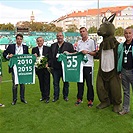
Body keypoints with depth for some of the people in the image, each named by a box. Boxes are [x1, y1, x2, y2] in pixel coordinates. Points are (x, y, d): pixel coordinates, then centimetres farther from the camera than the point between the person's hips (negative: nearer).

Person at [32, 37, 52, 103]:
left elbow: (50, 58, -1)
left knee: (46, 82, -1)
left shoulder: (47, 48, 3)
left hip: (46, 67, -2)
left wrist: (47, 64, -17)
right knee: (41, 82, 10)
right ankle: (43, 96, 21)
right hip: (38, 68, 2)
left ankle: (47, 97, 6)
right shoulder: (34, 49, 8)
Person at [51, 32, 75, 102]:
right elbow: (50, 55, 12)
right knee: (55, 83, 7)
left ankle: (65, 96, 22)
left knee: (66, 82, 9)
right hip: (55, 67, 3)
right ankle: (56, 96, 19)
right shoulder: (53, 45, 13)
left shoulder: (69, 45, 2)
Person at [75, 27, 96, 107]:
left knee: (89, 83, 2)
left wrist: (87, 52, -17)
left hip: (88, 65, -4)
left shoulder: (91, 41, 0)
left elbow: (95, 53, -2)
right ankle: (79, 98, 22)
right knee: (80, 82, 10)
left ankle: (90, 100, 13)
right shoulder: (79, 42, 14)